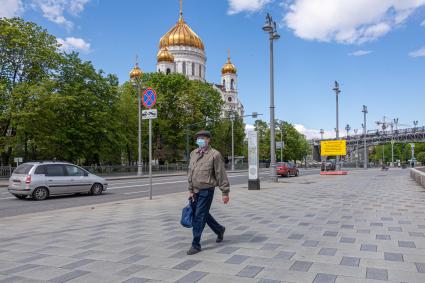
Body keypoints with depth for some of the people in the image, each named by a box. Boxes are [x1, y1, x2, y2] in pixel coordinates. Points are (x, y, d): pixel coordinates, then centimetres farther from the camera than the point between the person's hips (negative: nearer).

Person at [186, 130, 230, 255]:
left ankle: (196, 245, 8)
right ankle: (219, 229, 42)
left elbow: (221, 174, -10)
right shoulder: (193, 153, 8)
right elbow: (190, 173, 12)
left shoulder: (214, 154, -10)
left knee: (199, 217, -4)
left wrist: (225, 192, -10)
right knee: (204, 214, 18)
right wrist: (190, 190, 8)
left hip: (206, 191, -6)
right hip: (196, 191, 7)